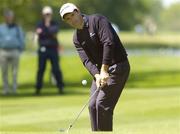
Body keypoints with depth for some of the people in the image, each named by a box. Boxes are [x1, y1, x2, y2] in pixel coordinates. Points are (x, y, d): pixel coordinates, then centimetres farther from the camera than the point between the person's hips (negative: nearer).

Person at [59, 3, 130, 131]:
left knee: (102, 104, -14)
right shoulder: (77, 38, 9)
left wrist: (104, 70, -23)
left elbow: (109, 43, -22)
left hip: (118, 66, -8)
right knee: (93, 105, 4)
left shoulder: (97, 20, -12)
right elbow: (86, 60, -1)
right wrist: (97, 75, -19)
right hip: (101, 70, 8)